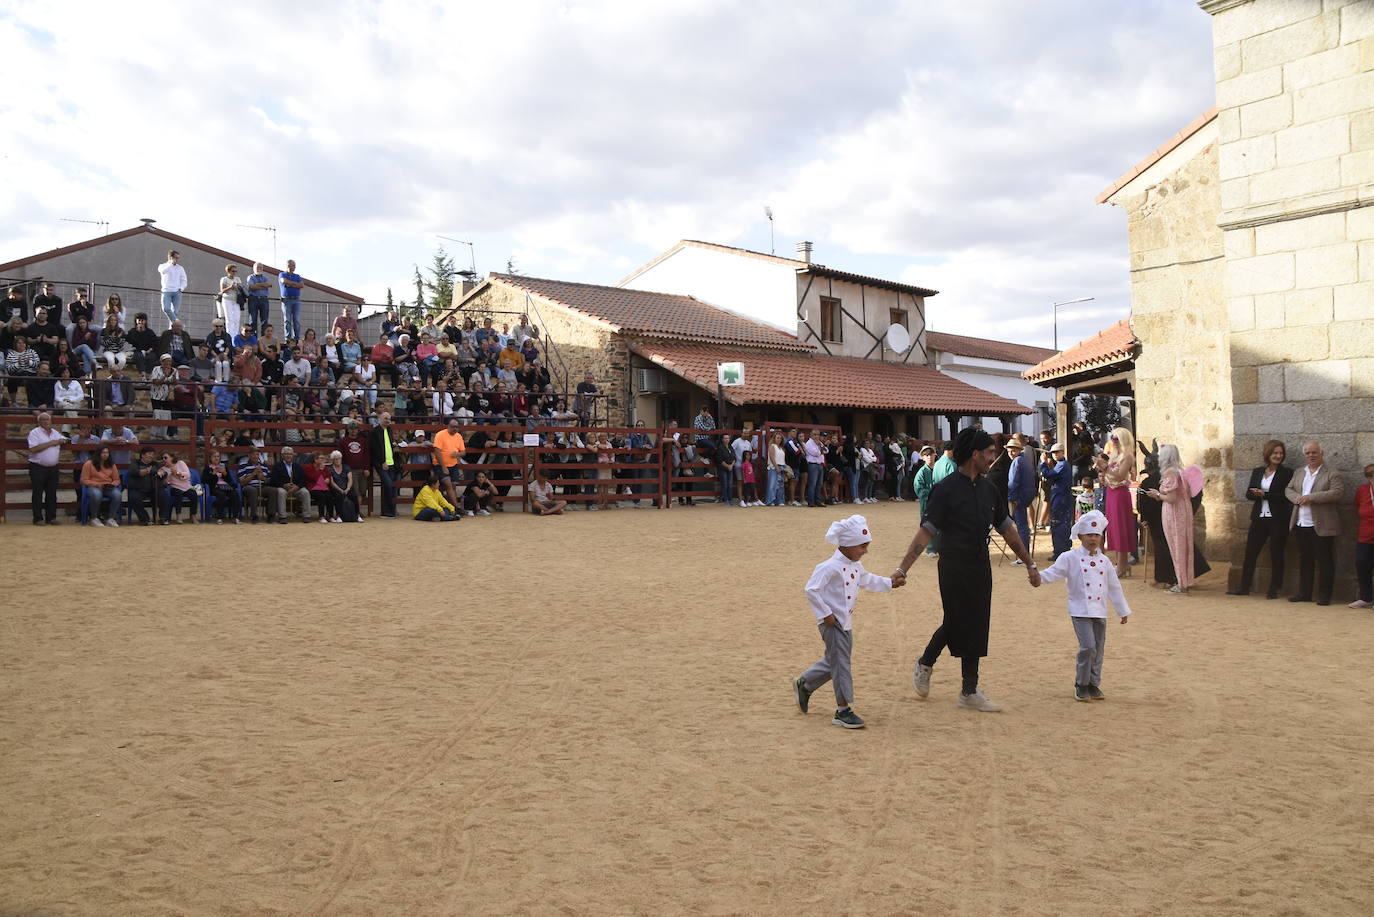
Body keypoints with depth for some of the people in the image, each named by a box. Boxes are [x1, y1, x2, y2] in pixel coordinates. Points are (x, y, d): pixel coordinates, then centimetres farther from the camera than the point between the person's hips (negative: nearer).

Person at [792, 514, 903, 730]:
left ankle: (804, 684, 37)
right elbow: (811, 589, -23)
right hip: (832, 623, -9)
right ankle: (843, 710, 2)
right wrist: (825, 614, -22)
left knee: (833, 661, 18)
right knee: (840, 663, -5)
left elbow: (867, 581, 29)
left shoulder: (856, 566, 9)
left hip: (845, 623, 9)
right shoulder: (831, 566, -21)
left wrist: (889, 582, 22)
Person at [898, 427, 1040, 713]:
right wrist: (902, 569, -21)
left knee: (975, 626, 11)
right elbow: (926, 532, -15)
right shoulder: (946, 489, -12)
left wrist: (1030, 564, 20)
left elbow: (1006, 528, 17)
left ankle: (970, 691, 23)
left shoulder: (987, 488, 9)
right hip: (954, 568, -6)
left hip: (981, 567, 7)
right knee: (957, 623, -4)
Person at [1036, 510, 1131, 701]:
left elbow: (1114, 587, 18)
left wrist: (1123, 611, 21)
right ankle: (1081, 685, 1)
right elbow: (1054, 572, -11)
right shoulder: (1070, 558, -2)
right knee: (1088, 646, -14)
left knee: (1099, 649, 7)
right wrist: (1039, 576, -32)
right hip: (1080, 611, -5)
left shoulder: (1104, 561, 11)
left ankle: (1094, 684, 22)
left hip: (1099, 611, 5)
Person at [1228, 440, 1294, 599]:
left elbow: (1285, 496, -12)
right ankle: (1244, 587, 11)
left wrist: (1264, 494, -14)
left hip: (1278, 519, -4)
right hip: (1259, 518, 4)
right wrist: (1257, 494, -14)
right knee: (1250, 552, 4)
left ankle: (1274, 589, 12)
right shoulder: (1257, 471, 11)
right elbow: (1249, 493, 6)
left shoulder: (1286, 473, -2)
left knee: (1276, 554, 3)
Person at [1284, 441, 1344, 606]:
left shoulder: (1332, 474, -3)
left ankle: (1324, 596, 6)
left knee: (1324, 561, 0)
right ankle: (1304, 593, 19)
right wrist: (1298, 498, -9)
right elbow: (1289, 490, 13)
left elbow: (1338, 493, -15)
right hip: (1301, 524, 6)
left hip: (1321, 526, -6)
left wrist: (1311, 497, -19)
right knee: (1304, 561, 12)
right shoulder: (1298, 473, 16)